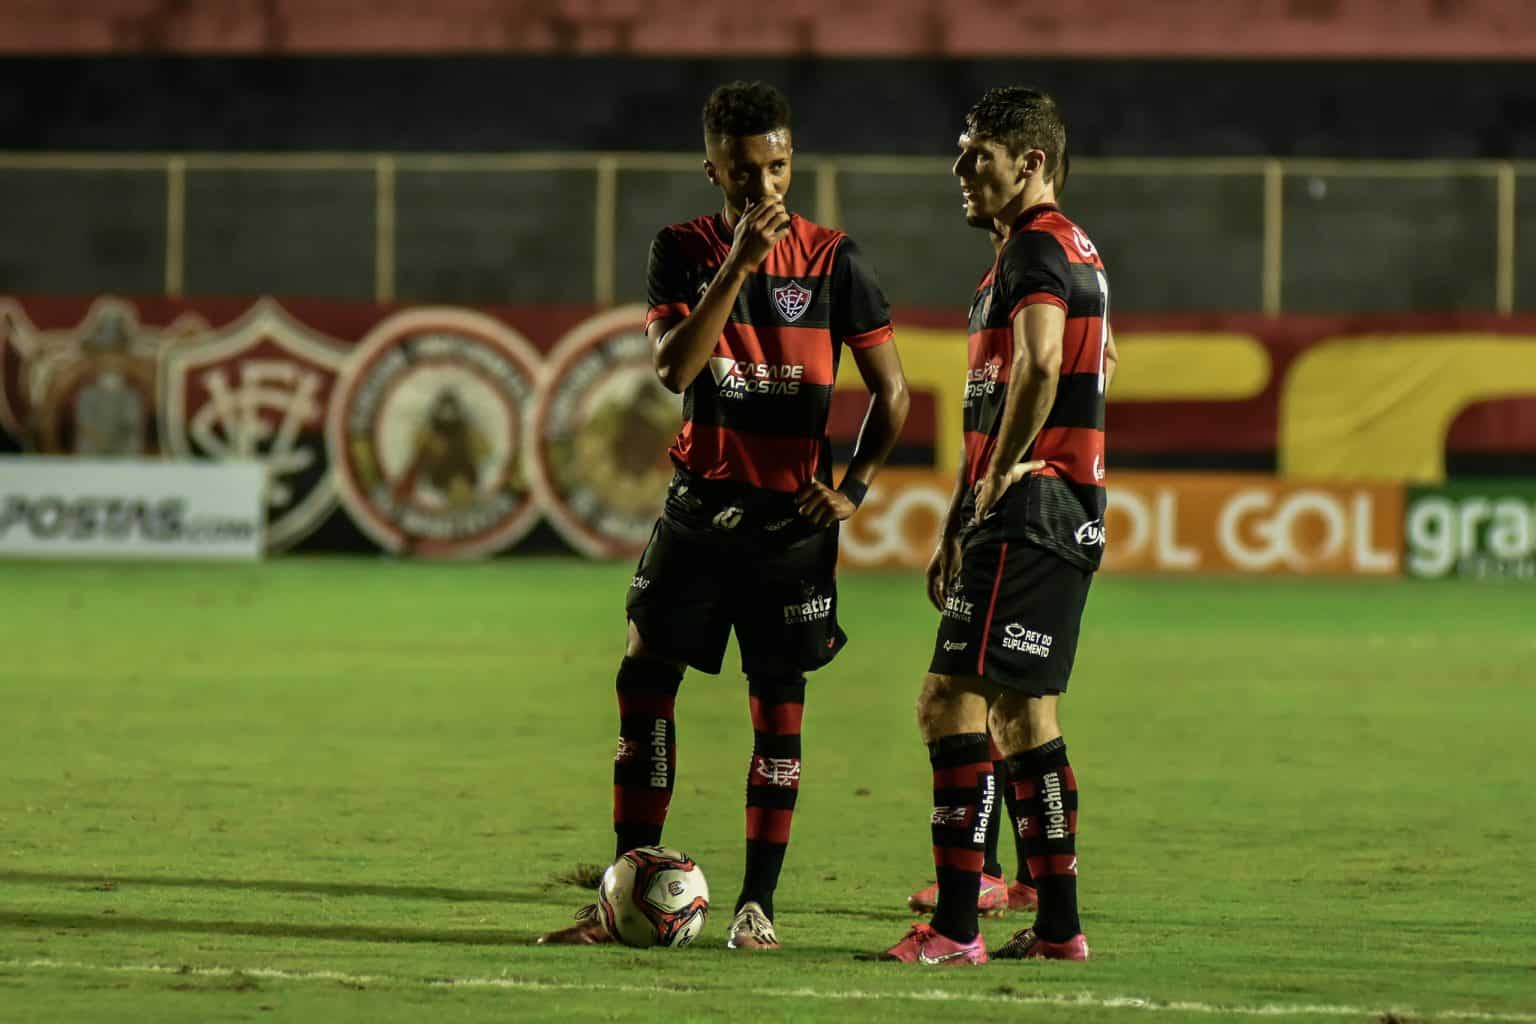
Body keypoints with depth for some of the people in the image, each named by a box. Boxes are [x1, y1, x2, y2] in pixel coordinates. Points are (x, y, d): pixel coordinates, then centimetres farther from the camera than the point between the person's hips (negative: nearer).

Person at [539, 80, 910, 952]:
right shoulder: (683, 251, 1)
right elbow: (674, 368, -16)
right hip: (701, 503, 2)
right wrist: (738, 262, -22)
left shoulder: (834, 260, -3)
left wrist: (854, 489, -7)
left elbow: (892, 393, 4)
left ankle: (758, 903, 6)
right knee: (645, 680, -2)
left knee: (779, 703, 0)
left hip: (792, 515, -2)